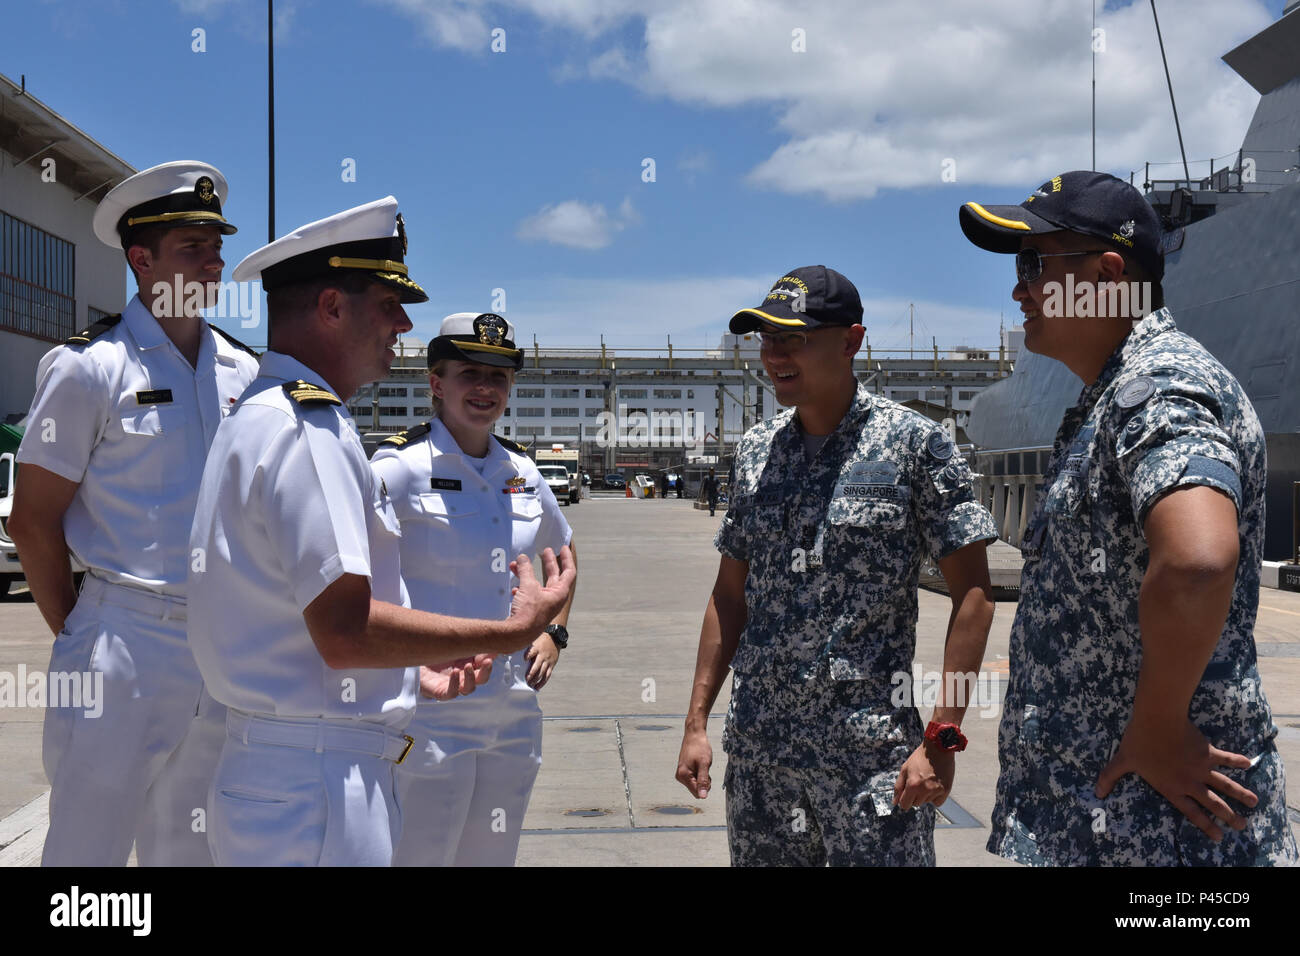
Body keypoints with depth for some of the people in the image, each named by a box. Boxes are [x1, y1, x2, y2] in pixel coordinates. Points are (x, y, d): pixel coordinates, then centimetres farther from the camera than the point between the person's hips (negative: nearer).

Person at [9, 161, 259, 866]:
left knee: (187, 849, 15)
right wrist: (77, 635, -2)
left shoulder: (244, 373, 10)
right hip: (127, 643, -5)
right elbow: (32, 520, -4)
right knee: (86, 846, 2)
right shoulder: (90, 366, -6)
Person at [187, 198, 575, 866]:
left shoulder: (255, 417, 18)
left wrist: (419, 674, 24)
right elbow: (346, 630, -24)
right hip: (316, 781, -10)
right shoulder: (308, 427, -17)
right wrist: (513, 631, -15)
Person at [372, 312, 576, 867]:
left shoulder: (520, 472, 9)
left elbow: (563, 550, 27)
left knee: (492, 855, 16)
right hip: (428, 712, -6)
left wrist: (554, 633, 15)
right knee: (419, 856, -1)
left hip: (513, 716, 6)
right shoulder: (402, 467, -10)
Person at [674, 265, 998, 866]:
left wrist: (942, 737, -14)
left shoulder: (912, 442, -7)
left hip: (869, 747, -5)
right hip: (756, 748, 5)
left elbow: (972, 596, -8)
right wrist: (697, 721, 9)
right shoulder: (755, 451, 8)